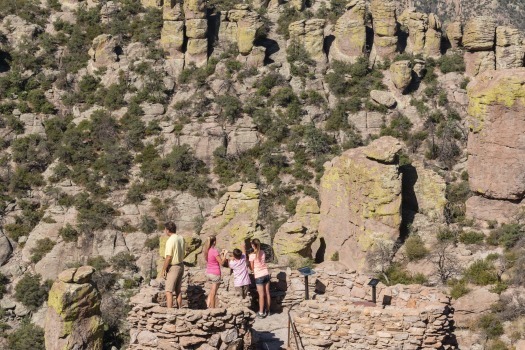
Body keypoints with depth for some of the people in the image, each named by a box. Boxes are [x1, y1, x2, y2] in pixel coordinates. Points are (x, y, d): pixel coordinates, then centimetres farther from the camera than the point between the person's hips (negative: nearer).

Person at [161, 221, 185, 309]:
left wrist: (163, 270, -13)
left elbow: (168, 257, -20)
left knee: (169, 291, -5)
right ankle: (180, 309, 20)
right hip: (181, 265, 8)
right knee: (178, 290, 16)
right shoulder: (181, 238, 4)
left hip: (173, 267, -8)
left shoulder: (170, 241, -20)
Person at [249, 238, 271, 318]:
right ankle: (267, 310, 22)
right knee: (267, 293, 12)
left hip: (259, 276, -5)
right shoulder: (263, 253, 1)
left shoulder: (252, 255, -14)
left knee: (261, 295, -1)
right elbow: (263, 262, 6)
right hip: (266, 274, 5)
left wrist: (254, 271, 14)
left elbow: (252, 267, -6)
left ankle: (261, 313, 4)